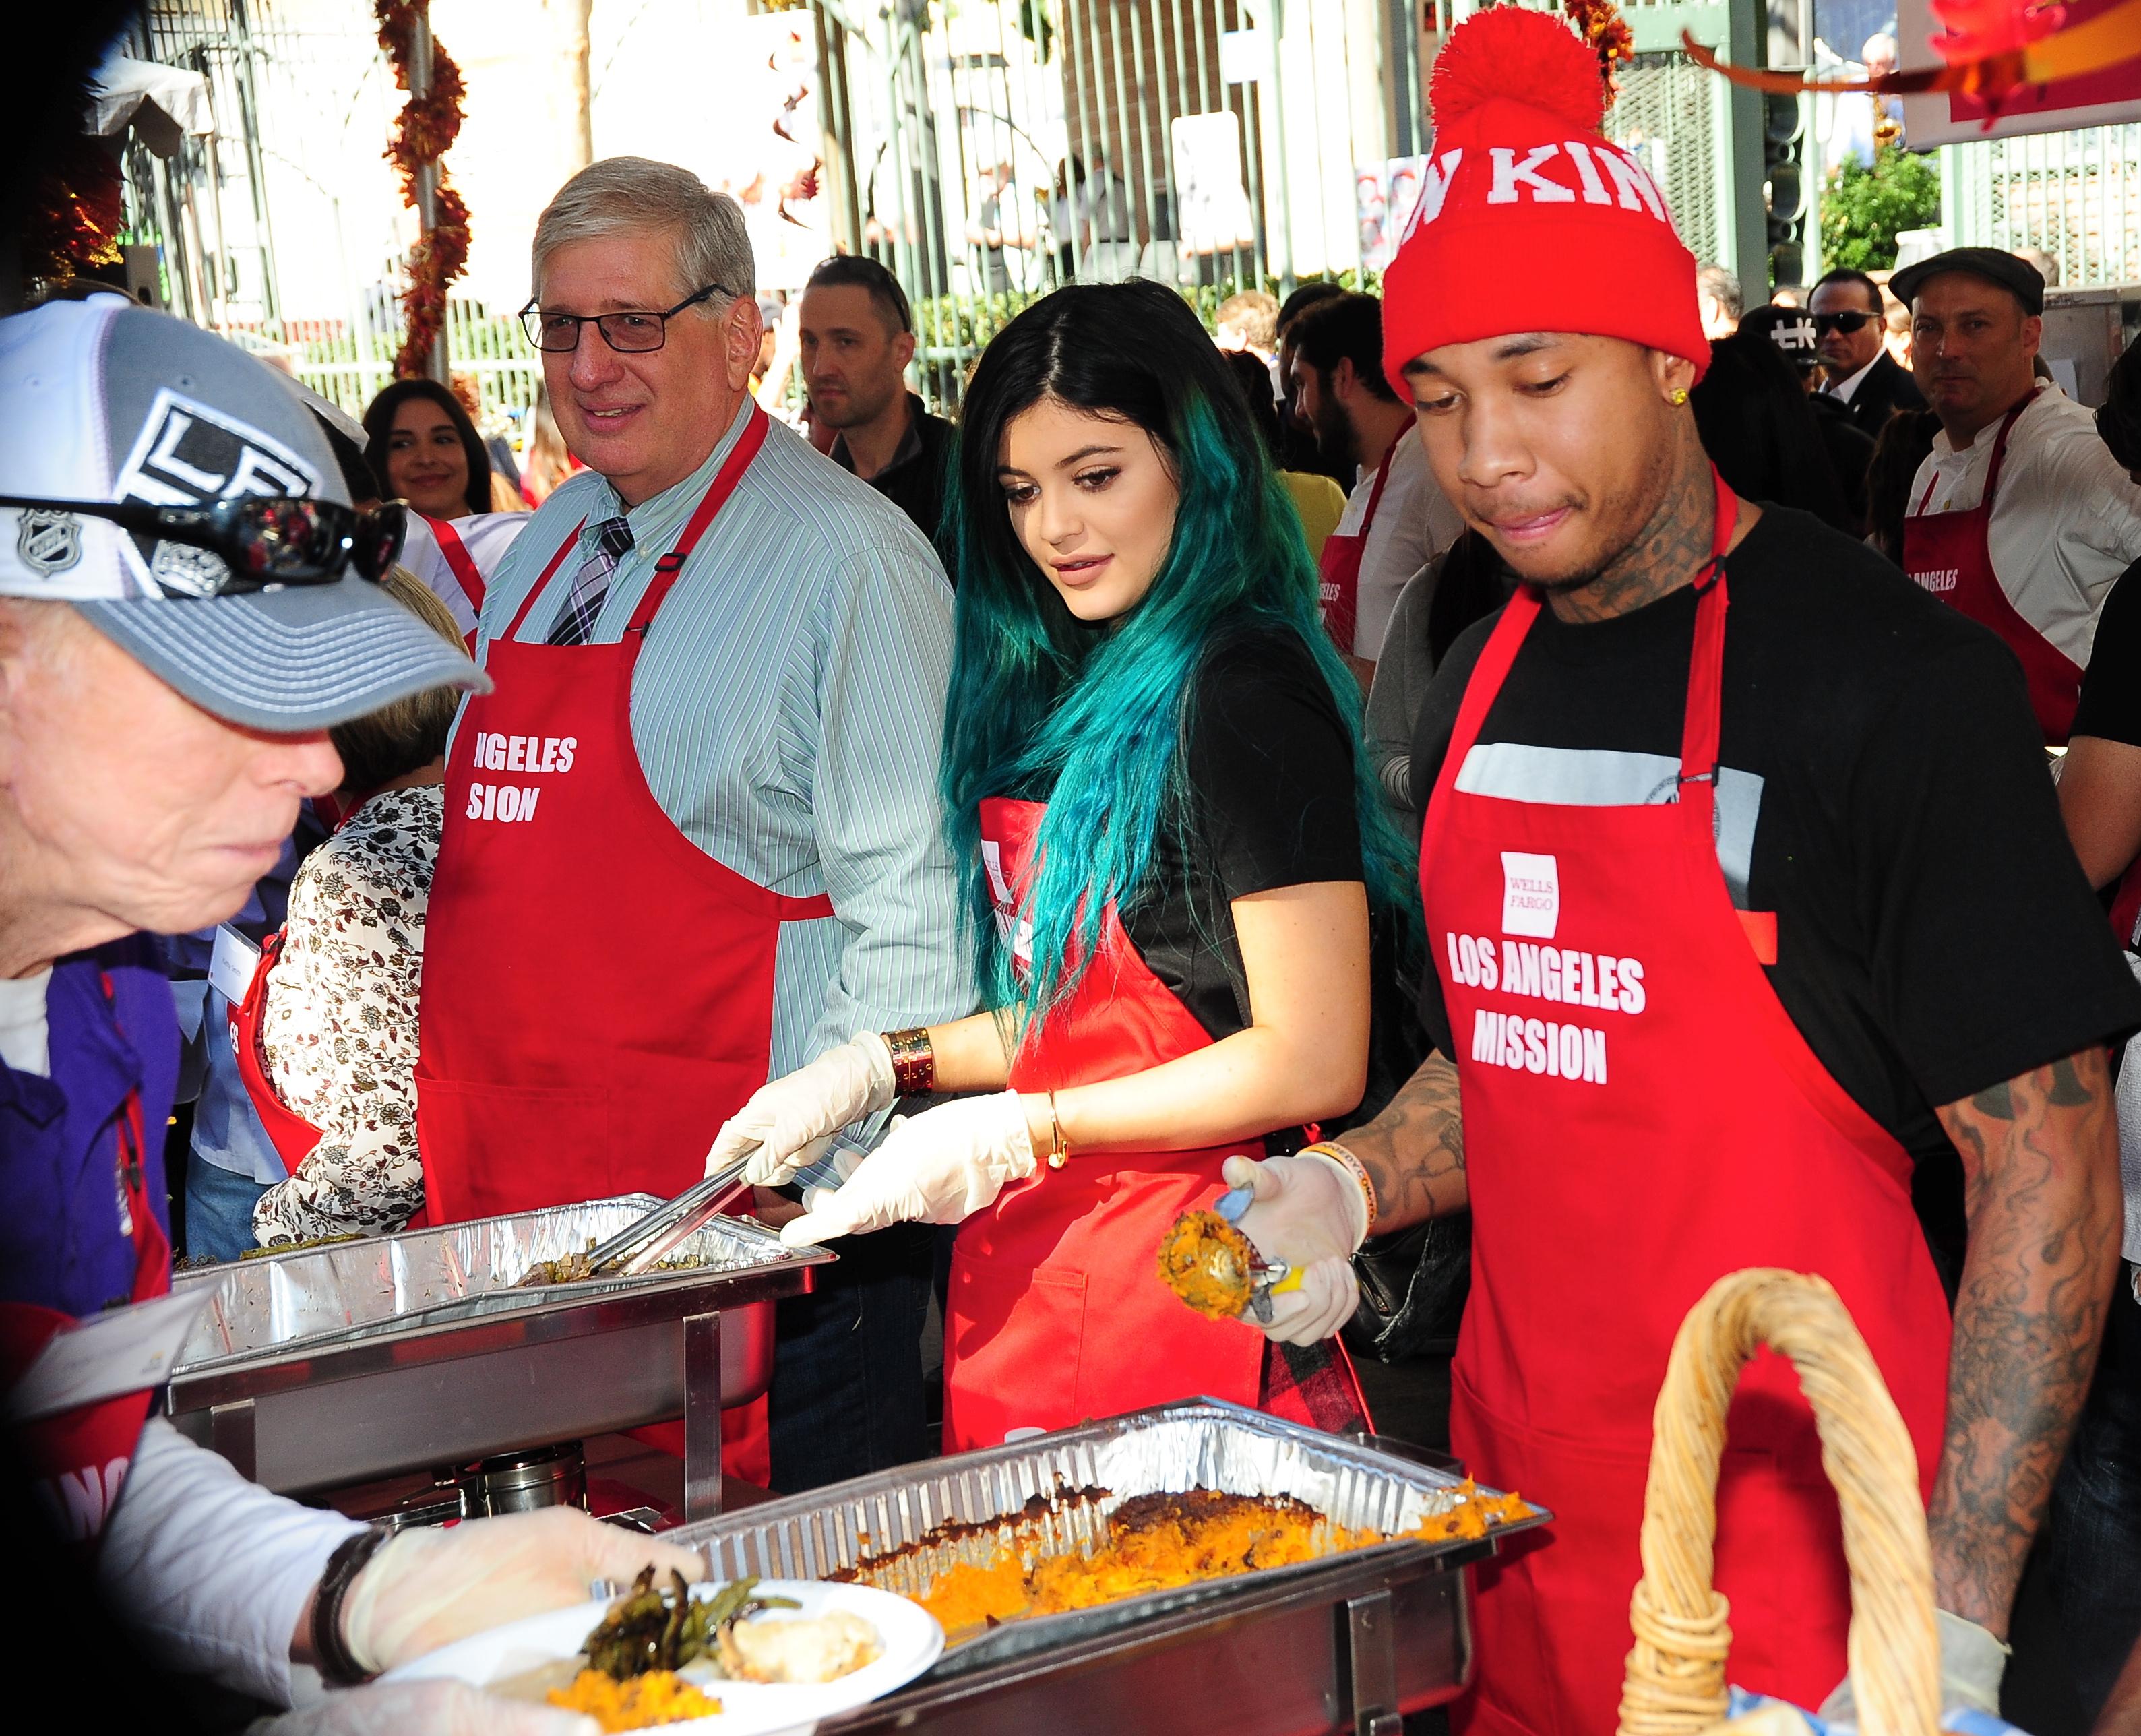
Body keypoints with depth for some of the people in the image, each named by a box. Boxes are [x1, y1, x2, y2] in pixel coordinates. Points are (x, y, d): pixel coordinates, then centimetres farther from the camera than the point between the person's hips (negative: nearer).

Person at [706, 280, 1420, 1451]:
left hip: (1185, 1280, -8)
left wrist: (1015, 1133, -12)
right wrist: (882, 1068, 8)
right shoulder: (1068, 693, 14)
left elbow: (1311, 1063, -16)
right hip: (1036, 1268, 8)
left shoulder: (1243, 692, -13)